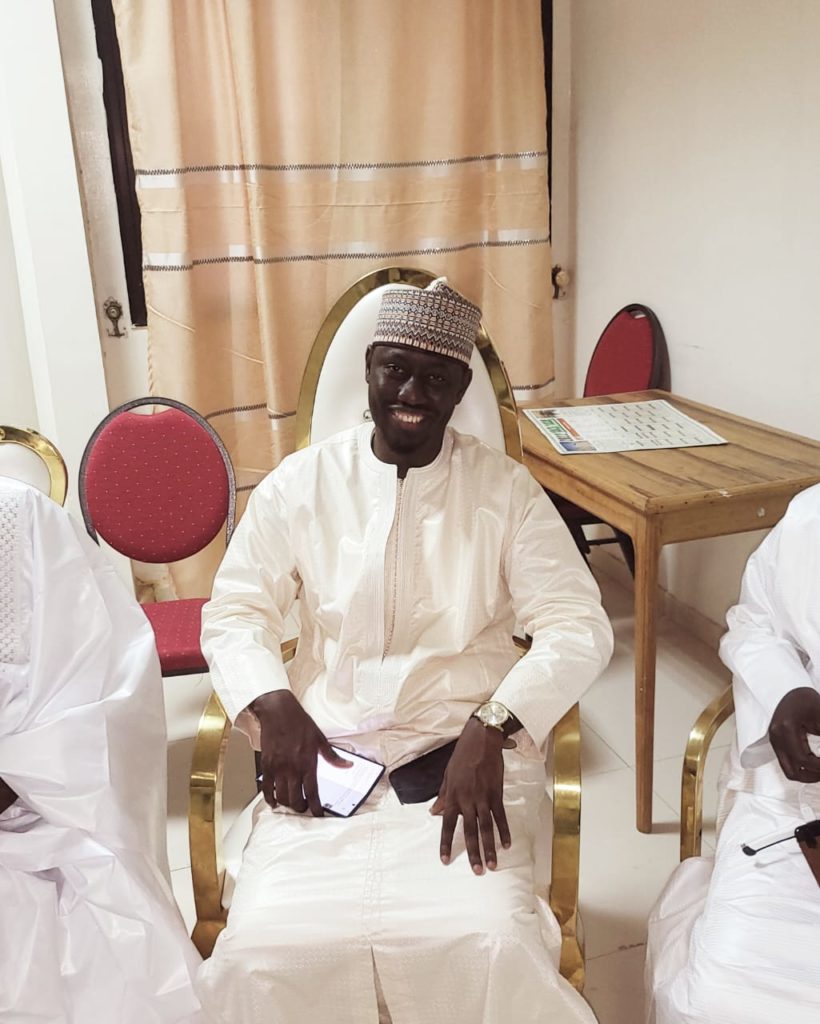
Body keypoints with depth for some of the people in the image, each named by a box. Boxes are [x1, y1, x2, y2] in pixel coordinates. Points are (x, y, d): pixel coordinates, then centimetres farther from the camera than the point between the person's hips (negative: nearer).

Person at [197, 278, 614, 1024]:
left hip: (470, 750, 0)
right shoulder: (299, 484, 5)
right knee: (265, 952, -20)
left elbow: (579, 628, -4)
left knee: (492, 948, -25)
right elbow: (235, 613, 8)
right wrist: (272, 705, -12)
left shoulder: (506, 490, 2)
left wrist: (491, 729, -20)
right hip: (327, 748, 1)